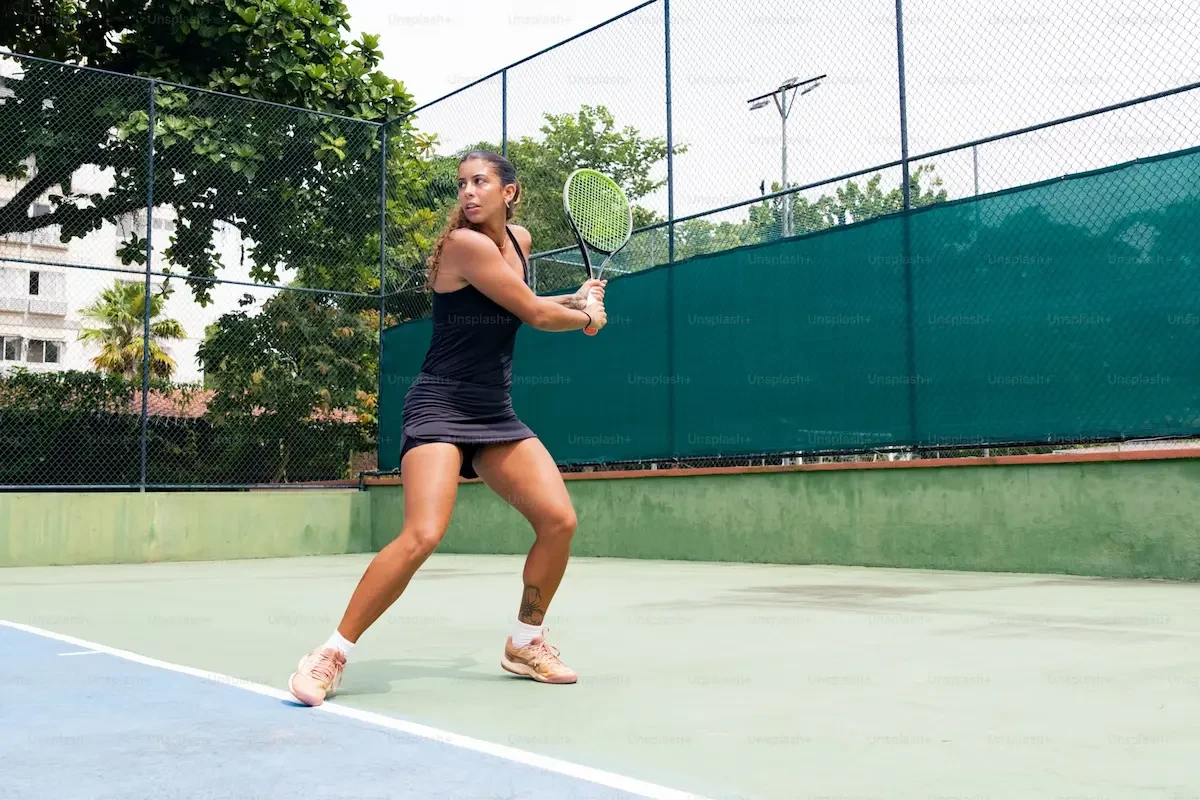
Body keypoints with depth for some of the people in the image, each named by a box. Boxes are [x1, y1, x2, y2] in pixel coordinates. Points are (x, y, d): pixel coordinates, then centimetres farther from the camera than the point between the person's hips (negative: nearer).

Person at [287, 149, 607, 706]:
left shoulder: (518, 240, 11)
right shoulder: (464, 243, -15)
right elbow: (537, 316, -12)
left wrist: (574, 300, 18)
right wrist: (587, 317, 6)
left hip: (496, 414, 8)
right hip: (440, 409, -8)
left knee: (559, 521, -4)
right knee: (423, 535, -24)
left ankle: (525, 644, 17)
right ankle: (331, 655, -7)